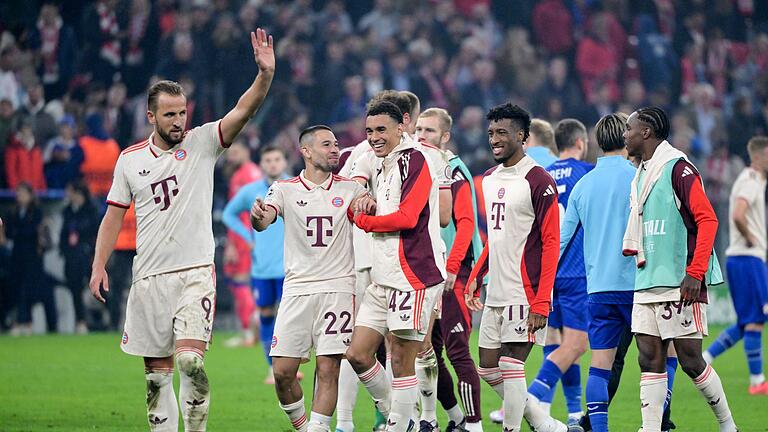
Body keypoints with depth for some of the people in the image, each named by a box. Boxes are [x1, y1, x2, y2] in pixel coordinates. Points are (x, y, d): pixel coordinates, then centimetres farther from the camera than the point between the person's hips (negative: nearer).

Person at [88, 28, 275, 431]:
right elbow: (114, 215, 13)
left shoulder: (202, 143, 0)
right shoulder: (130, 159, 7)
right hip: (149, 277, 3)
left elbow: (243, 111, -14)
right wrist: (99, 266, 5)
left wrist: (265, 75, -31)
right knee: (157, 374, 5)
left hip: (195, 273, -3)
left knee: (190, 361, -18)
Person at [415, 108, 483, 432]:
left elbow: (466, 223, -17)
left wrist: (451, 268, -23)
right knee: (428, 351, 10)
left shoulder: (454, 172, -9)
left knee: (457, 352, -9)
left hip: (454, 275, -8)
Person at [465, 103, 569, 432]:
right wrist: (475, 277, 15)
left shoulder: (538, 182, -11)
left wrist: (541, 303, -19)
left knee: (510, 368, -9)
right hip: (496, 293, 9)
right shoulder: (489, 179, 14)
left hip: (525, 293, -9)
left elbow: (550, 244, -14)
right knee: (488, 370, 9)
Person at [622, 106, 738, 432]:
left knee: (690, 360, -4)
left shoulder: (677, 167, -10)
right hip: (646, 284, 8)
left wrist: (695, 273, -20)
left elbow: (707, 220, -16)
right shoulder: (641, 175, 17)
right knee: (650, 360, 2)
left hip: (680, 283, -8)